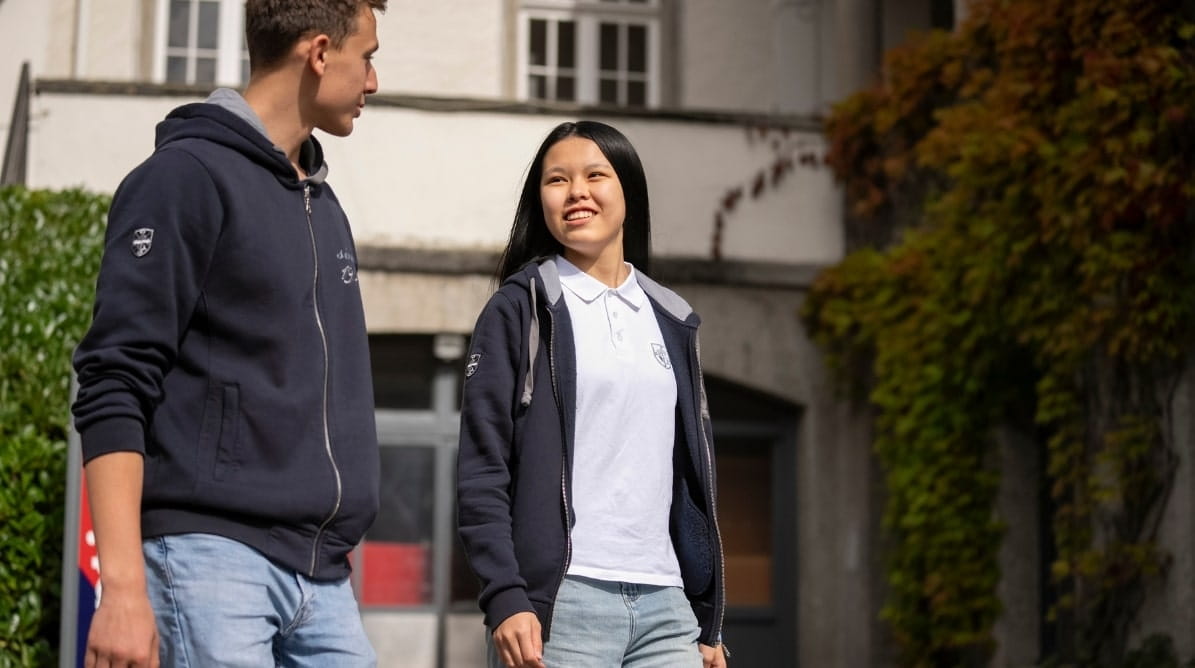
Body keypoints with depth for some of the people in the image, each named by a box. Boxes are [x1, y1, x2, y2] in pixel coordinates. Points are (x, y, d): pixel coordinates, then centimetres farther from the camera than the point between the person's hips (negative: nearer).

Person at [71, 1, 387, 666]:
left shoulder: (324, 205, 19)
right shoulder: (187, 176, -5)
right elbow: (114, 387, -12)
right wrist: (122, 586, -20)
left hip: (323, 578, 7)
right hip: (211, 558, -7)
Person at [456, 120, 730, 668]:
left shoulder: (668, 319, 18)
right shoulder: (520, 308, 4)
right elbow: (481, 470, -3)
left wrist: (709, 621, 16)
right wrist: (505, 598, -15)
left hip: (666, 605, 5)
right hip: (563, 600, -4)